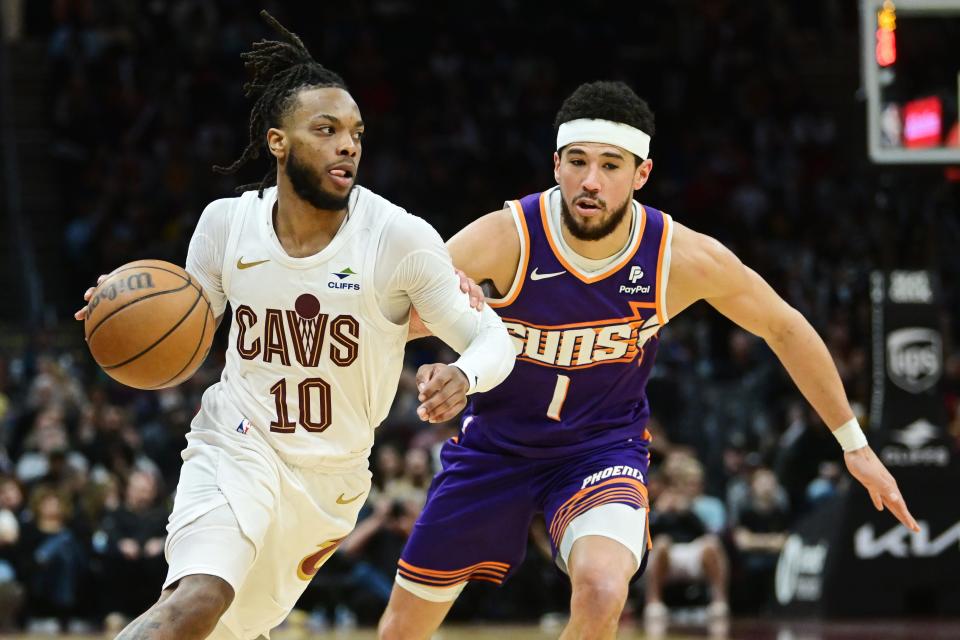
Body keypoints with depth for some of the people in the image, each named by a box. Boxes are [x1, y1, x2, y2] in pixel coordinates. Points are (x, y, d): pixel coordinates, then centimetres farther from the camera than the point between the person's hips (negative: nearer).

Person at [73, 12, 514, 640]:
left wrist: (462, 377, -35)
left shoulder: (400, 239, -16)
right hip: (237, 447, -1)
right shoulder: (226, 223, -7)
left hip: (331, 477, 1)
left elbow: (493, 337, -12)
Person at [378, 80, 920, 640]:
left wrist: (855, 445, 3)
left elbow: (784, 328, -2)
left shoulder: (684, 258, -19)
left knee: (602, 592, -32)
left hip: (605, 446, -1)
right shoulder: (505, 238, -25)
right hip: (496, 442, 1)